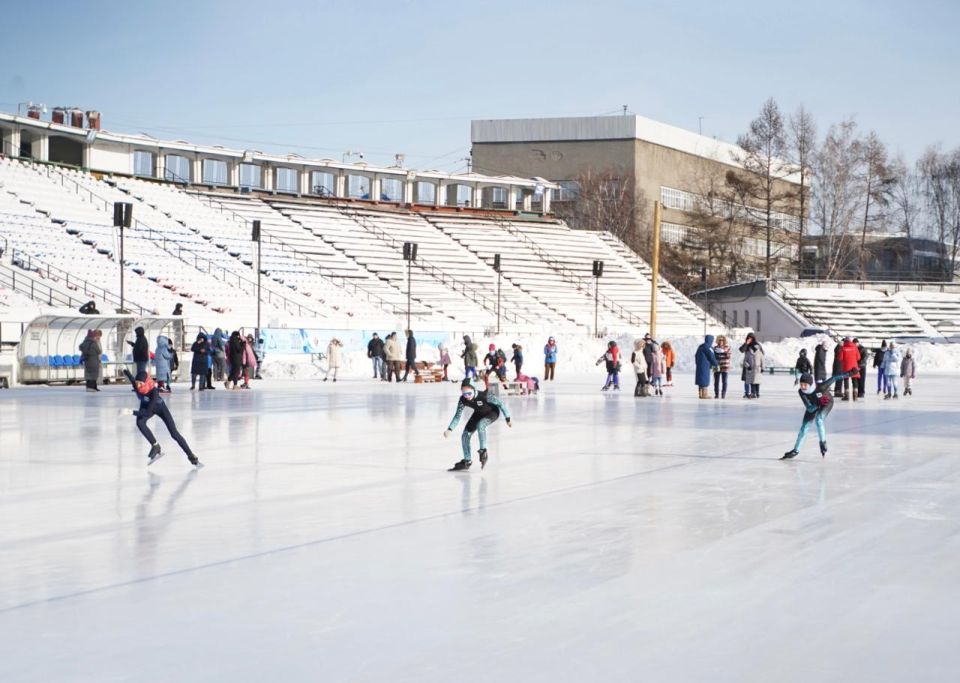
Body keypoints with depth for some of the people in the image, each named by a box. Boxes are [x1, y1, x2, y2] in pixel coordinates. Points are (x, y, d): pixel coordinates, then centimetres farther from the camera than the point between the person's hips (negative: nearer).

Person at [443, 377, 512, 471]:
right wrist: (450, 429, -28)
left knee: (480, 425, -35)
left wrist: (507, 419, -21)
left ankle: (483, 451, -20)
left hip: (492, 412, -5)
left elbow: (500, 404, -27)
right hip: (479, 413, 6)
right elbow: (457, 416, -17)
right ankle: (467, 461, 14)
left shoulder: (483, 396, -39)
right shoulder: (463, 400, -26)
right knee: (465, 435, -2)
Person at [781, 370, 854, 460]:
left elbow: (834, 378, -31)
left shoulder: (820, 387, -42)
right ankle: (795, 451, 17)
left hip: (827, 403, -4)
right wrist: (819, 402, -47)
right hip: (813, 405, 4)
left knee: (818, 420, -30)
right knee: (804, 427, 4)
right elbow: (809, 408, -30)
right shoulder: (801, 392, -31)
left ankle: (823, 443, -9)